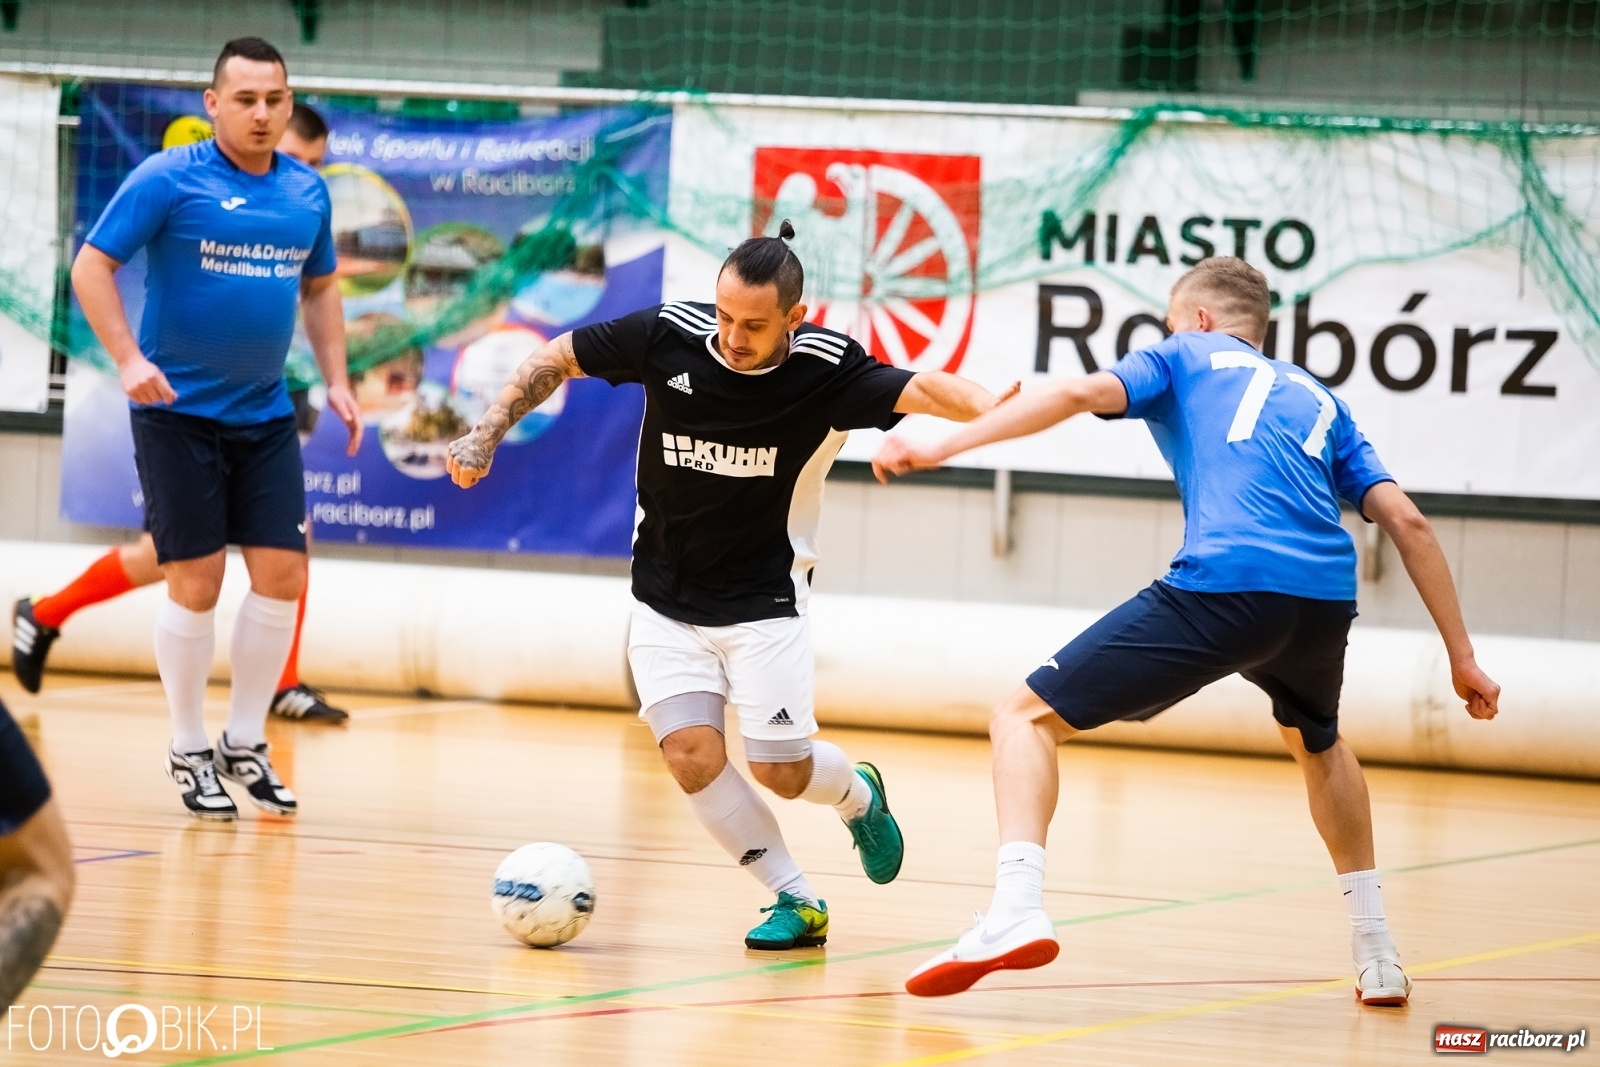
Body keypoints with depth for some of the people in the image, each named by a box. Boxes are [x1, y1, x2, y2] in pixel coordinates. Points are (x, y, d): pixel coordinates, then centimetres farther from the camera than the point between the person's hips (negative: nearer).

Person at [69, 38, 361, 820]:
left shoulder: (307, 192, 6)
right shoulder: (168, 179, -10)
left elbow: (319, 288, 20)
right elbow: (92, 266, -10)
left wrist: (336, 380, 10)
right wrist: (130, 359, -22)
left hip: (266, 415, 5)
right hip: (179, 411, -5)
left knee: (282, 574, 0)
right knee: (196, 582, -3)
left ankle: (245, 744, 15)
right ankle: (189, 753, 12)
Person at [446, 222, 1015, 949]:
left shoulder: (824, 370, -19)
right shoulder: (669, 336, -15)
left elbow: (920, 391, -32)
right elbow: (556, 359, -1)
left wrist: (993, 413, -52)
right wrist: (487, 435, -7)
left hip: (763, 603, -2)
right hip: (666, 600, 2)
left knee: (781, 771, -5)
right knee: (691, 755, -13)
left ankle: (857, 795, 32)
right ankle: (796, 902, 3)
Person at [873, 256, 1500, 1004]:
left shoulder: (1185, 358, 23)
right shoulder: (1316, 400, 32)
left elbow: (1084, 393, 2)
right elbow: (1406, 522, 22)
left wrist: (942, 448, 1)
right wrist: (1462, 659, 23)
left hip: (1220, 585, -5)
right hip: (1324, 598, 5)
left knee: (1026, 717, 4)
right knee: (1318, 745, 38)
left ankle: (1017, 908, -20)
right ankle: (1378, 956, 33)